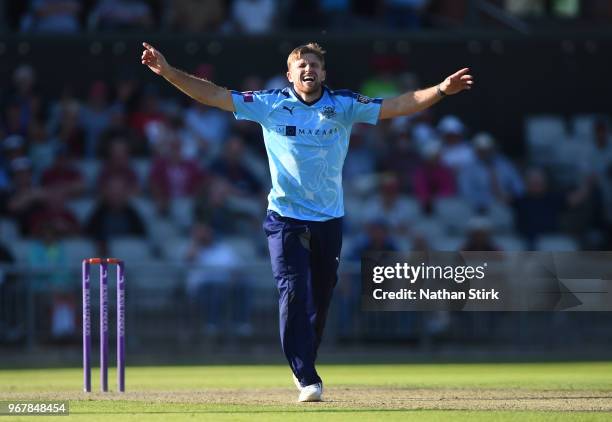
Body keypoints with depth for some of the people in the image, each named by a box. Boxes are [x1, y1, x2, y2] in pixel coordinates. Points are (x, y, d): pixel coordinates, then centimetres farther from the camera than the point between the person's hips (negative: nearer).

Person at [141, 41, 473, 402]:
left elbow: (396, 106, -4)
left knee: (321, 297, 8)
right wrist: (169, 72, -10)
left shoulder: (343, 105, 2)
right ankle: (306, 378, -12)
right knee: (294, 294, -13)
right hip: (286, 218, -2)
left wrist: (440, 91, -17)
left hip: (330, 219, 2)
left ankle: (305, 365, 29)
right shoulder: (269, 105, 0)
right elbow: (215, 95, -2)